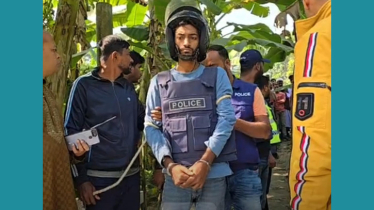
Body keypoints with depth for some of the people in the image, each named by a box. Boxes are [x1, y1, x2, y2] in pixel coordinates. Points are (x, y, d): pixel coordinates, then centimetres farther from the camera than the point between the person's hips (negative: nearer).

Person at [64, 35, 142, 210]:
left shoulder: (129, 87, 11)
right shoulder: (84, 85, -5)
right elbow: (71, 132, -6)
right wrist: (81, 178, -9)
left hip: (131, 175, 5)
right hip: (99, 178, -5)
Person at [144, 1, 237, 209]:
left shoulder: (217, 76, 6)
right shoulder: (159, 82, 8)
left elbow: (226, 119, -4)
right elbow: (152, 128, 3)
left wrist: (204, 162, -13)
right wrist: (170, 165, -11)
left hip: (214, 173, 0)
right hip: (176, 175, 1)